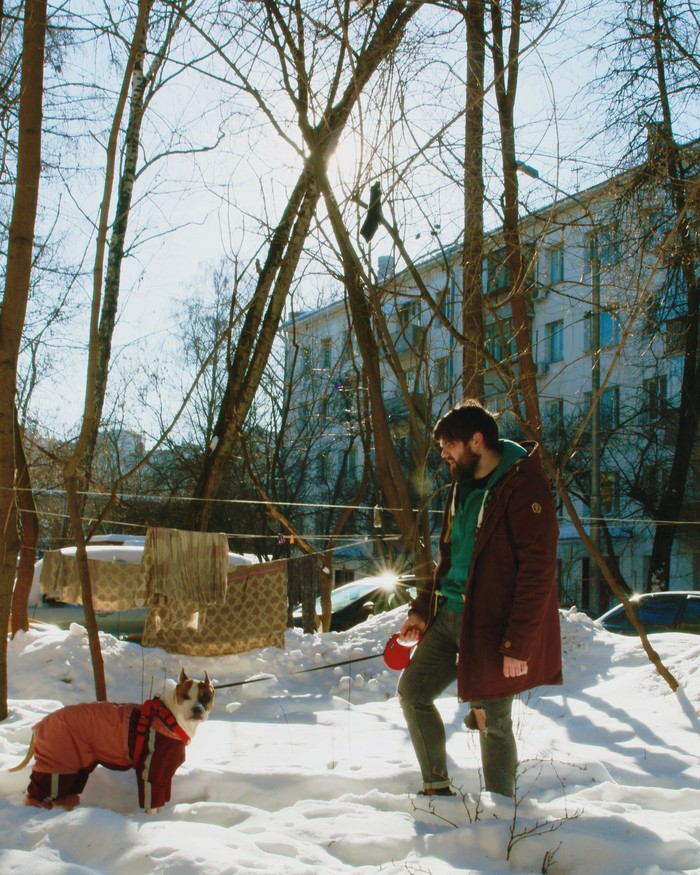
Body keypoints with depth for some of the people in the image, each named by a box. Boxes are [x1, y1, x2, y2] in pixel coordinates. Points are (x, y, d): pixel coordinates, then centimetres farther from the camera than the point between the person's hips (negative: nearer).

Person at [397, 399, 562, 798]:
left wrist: (518, 644, -23)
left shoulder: (524, 486, -16)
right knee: (412, 691, 11)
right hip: (450, 615, 9)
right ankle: (437, 787, 24)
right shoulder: (464, 486, 14)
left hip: (492, 624, -9)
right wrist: (422, 609, 14)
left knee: (494, 722, 0)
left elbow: (537, 571, -21)